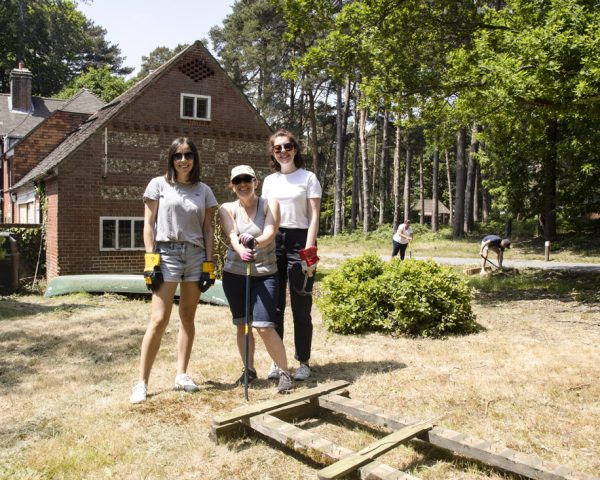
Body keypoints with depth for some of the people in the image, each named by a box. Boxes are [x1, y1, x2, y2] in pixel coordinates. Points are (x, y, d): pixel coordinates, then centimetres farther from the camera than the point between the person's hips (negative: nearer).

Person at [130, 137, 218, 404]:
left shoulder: (203, 190, 11)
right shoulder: (159, 184, 4)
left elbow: (208, 230, 9)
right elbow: (149, 225, 2)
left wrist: (209, 265, 2)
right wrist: (151, 259, -8)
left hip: (195, 255, 3)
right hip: (166, 253, -3)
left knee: (187, 319, 8)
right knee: (159, 320, -8)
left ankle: (182, 375, 18)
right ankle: (142, 382, 1)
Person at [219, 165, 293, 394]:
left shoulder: (270, 204, -3)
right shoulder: (227, 209, 1)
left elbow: (270, 232, -19)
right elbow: (232, 235, -16)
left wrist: (256, 242, -42)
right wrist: (242, 251, -39)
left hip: (265, 274, -2)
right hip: (234, 273, 3)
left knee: (264, 327, -10)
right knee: (242, 324, 11)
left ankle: (285, 372, 8)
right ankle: (249, 369, 31)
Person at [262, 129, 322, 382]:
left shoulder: (308, 178, 2)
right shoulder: (269, 181, 14)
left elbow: (314, 217, -4)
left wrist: (308, 251, -12)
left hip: (299, 240, -4)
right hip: (273, 241, 4)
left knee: (301, 306, 0)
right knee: (274, 304, 5)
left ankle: (303, 361, 12)